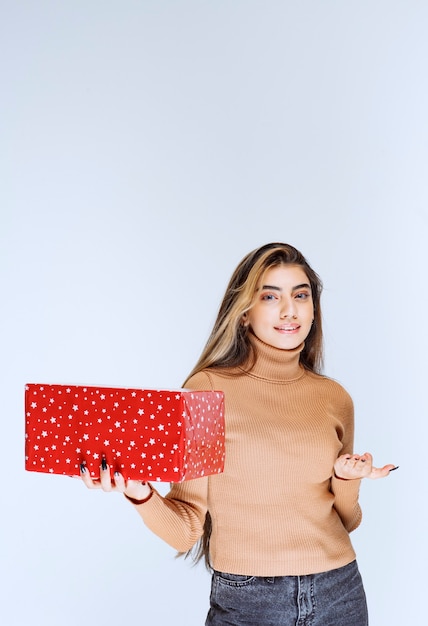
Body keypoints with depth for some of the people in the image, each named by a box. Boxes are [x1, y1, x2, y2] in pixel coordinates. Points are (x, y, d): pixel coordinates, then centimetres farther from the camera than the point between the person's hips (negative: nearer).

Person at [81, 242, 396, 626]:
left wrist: (347, 480, -9)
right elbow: (185, 530, -10)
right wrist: (139, 493, -28)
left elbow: (344, 523, 10)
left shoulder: (335, 398, 1)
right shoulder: (207, 390, -10)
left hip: (338, 595, 3)